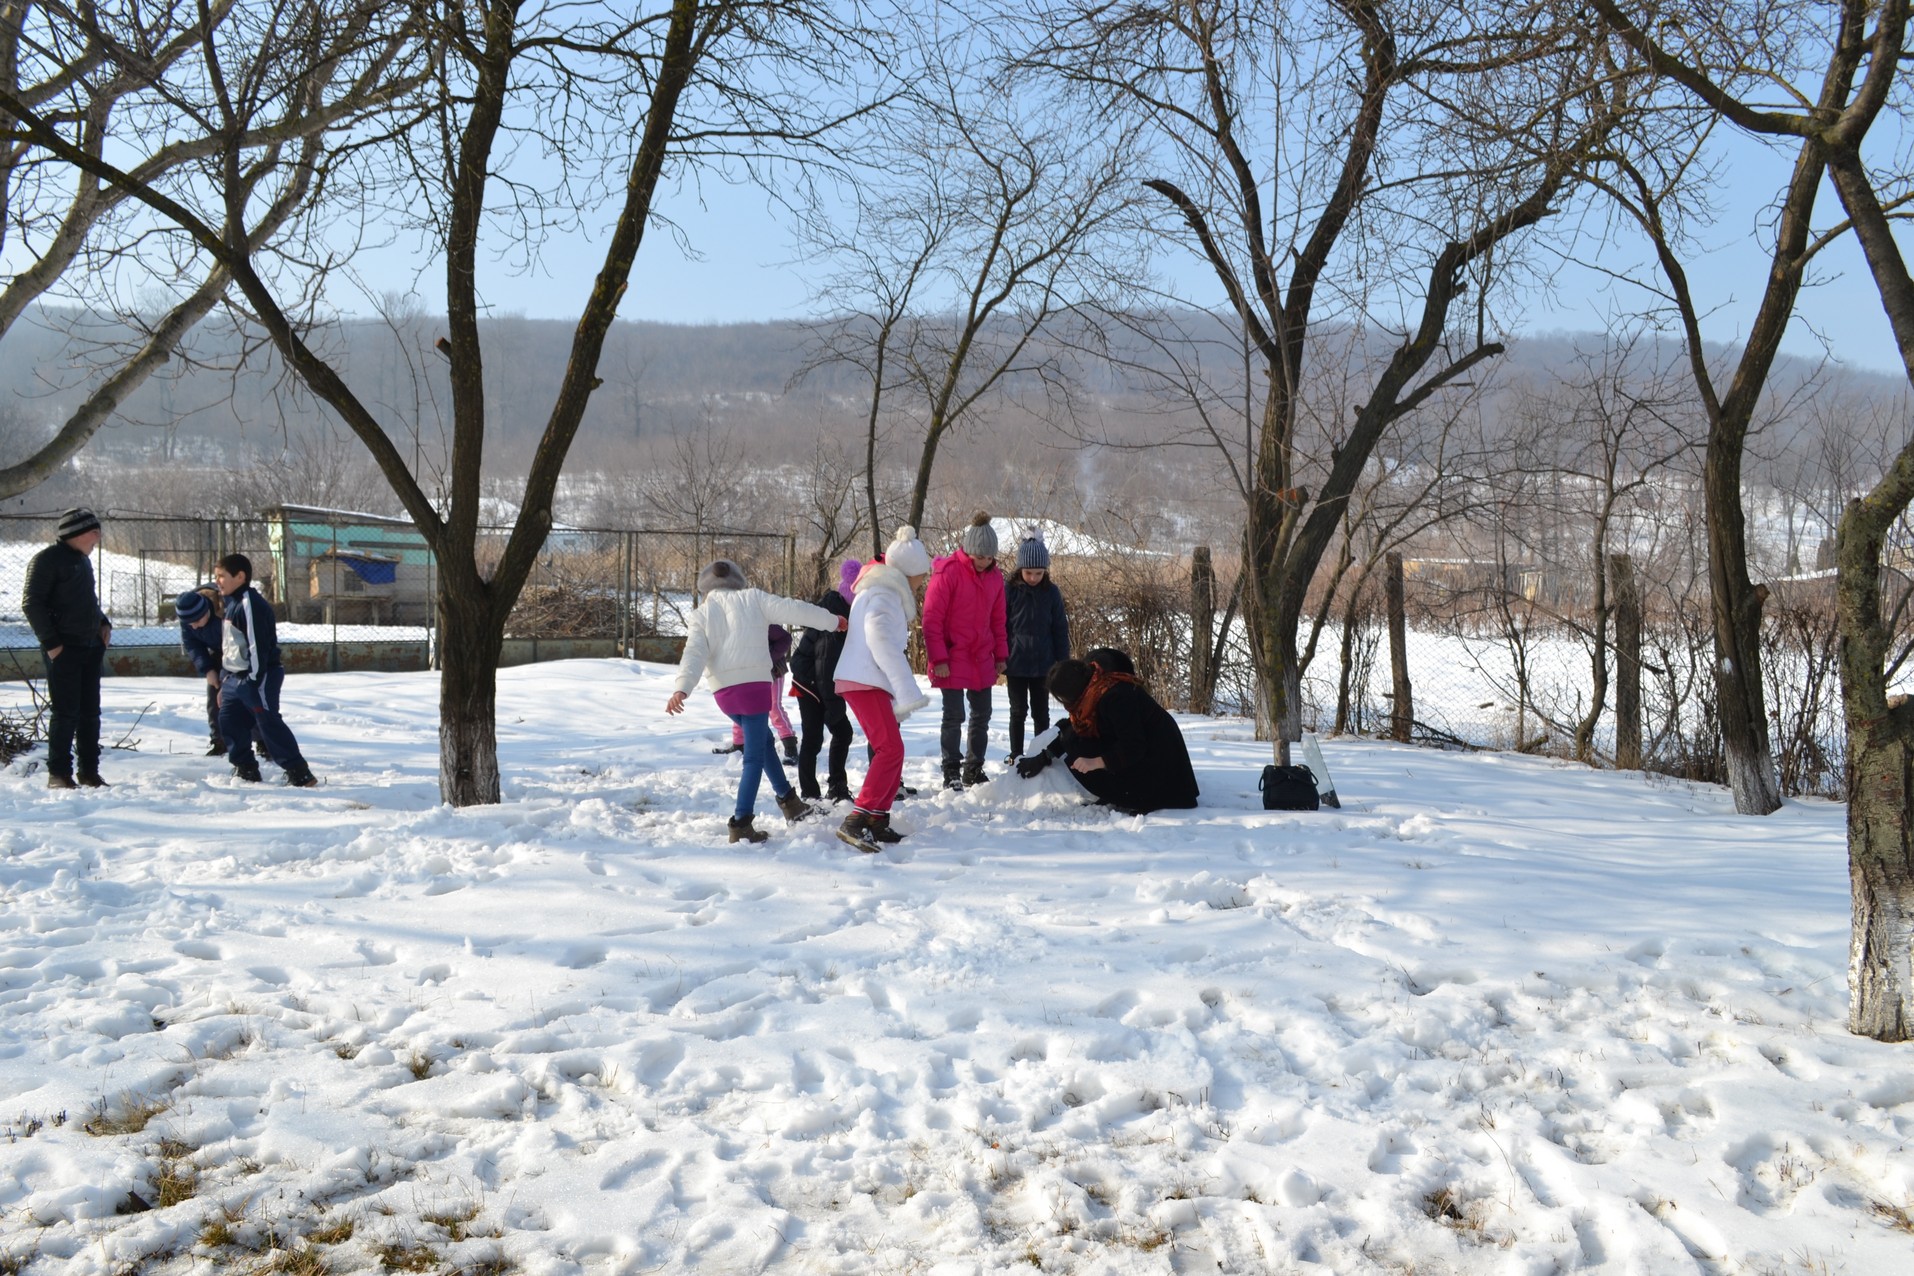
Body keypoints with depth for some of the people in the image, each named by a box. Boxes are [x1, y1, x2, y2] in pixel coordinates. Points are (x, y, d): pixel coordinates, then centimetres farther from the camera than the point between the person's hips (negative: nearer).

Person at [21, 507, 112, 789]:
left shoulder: (83, 559, 16)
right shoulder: (48, 559, -9)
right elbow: (31, 604, -13)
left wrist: (103, 622, 10)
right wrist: (50, 642, -16)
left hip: (92, 647, 8)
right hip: (63, 649, -8)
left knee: (90, 712, 9)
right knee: (65, 712, -5)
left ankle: (89, 771, 16)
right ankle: (58, 774, 3)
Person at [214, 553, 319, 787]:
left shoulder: (250, 604, -18)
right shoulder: (232, 604, 15)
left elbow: (258, 646, -22)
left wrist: (255, 683, -23)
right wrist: (224, 682, 23)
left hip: (257, 679, -10)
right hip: (235, 678, 10)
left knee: (269, 724, -10)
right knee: (229, 722, 11)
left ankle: (300, 774, -7)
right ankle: (246, 770, 22)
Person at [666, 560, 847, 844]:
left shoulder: (701, 615, 11)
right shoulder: (751, 598, 5)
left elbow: (694, 653, -4)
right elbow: (793, 610, 5)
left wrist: (682, 689, -15)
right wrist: (832, 620, 14)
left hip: (723, 691, 4)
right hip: (754, 684, -4)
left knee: (762, 739, 25)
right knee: (754, 756, 0)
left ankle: (788, 800, 31)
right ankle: (741, 824, -6)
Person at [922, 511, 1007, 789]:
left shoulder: (995, 577, 4)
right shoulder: (947, 572, -15)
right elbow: (931, 619, -14)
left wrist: (1001, 655, 11)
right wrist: (938, 659, -16)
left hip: (982, 661, 6)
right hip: (952, 659, -6)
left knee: (982, 716, 12)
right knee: (954, 716, -2)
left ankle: (974, 770, 24)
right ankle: (951, 772, 10)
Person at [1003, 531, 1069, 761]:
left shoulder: (1052, 592, -1)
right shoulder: (1011, 591, -5)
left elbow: (1060, 630, 3)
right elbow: (1001, 627, -1)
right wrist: (1001, 661, -4)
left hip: (1043, 664, 1)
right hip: (1016, 664, -1)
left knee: (1041, 713, 9)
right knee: (1018, 712, 8)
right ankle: (1016, 757, 17)